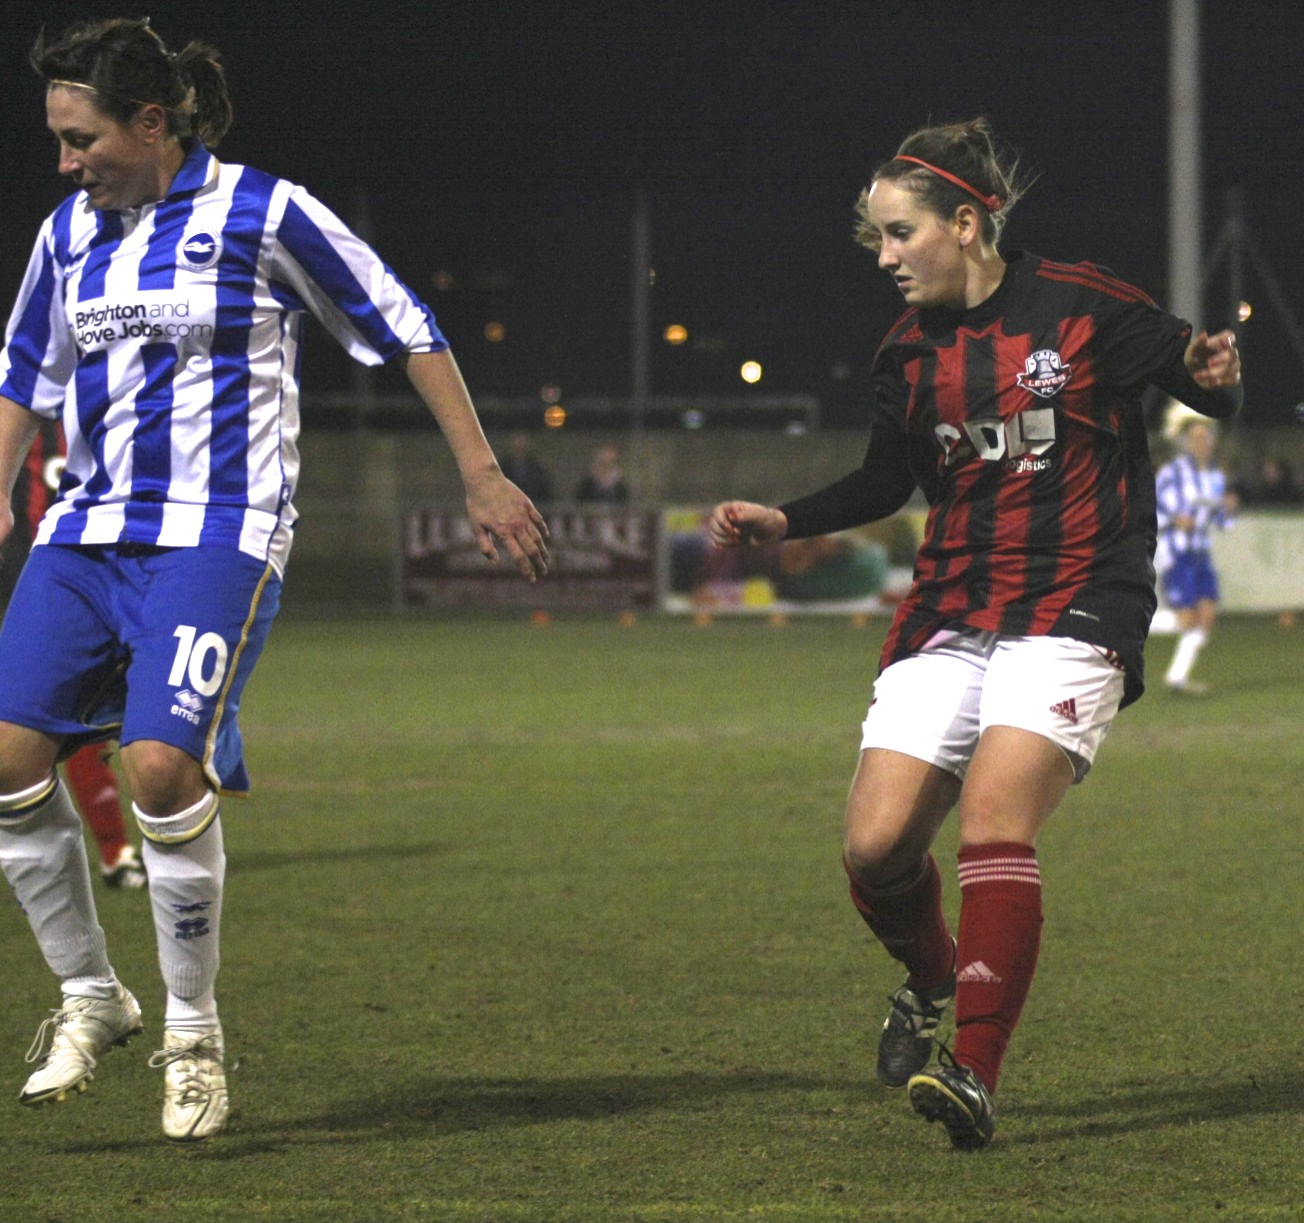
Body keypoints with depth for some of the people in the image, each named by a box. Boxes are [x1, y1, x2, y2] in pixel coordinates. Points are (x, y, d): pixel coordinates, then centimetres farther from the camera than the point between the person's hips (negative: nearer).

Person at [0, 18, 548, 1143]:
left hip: (216, 537, -6)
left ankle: (194, 1030, -3)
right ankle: (90, 997, 11)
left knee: (163, 766, -22)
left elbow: (405, 330, 1)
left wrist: (483, 478, 0)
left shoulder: (261, 215, -6)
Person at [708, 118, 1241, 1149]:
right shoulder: (909, 354, 8)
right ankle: (931, 982, 27)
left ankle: (977, 1075, -23)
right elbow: (885, 483, 20)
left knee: (993, 816, -24)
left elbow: (1209, 387, 0)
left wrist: (1216, 376, -24)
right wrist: (783, 521, 6)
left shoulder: (1084, 309, -6)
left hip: (1071, 614, -5)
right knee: (876, 846, -6)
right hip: (949, 617, 5)